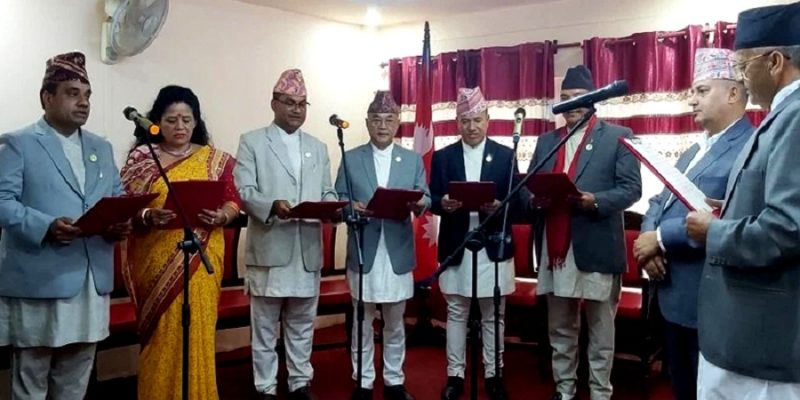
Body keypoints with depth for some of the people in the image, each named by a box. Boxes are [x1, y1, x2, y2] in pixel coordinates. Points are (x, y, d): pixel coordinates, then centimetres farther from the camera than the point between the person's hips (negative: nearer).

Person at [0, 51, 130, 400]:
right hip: (38, 282, -5)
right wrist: (45, 227, -26)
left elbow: (117, 199, 16)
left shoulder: (102, 147, 17)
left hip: (91, 282, 6)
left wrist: (121, 223, -6)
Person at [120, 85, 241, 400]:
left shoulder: (215, 159, 7)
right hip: (155, 261, -1)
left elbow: (233, 201, 6)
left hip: (200, 259, 1)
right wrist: (147, 216, -20)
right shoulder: (141, 158, 4)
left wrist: (221, 216, -14)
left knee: (197, 331, 3)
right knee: (160, 333, 4)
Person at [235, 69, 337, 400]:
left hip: (308, 250, 4)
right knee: (265, 326, 5)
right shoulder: (252, 142, 2)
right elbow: (243, 192, -8)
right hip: (269, 249, -4)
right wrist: (272, 206, -26)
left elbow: (326, 193, 12)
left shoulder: (318, 147, 16)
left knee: (302, 324, 13)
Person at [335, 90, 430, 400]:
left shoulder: (413, 159, 9)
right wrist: (351, 206, -18)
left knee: (395, 323, 11)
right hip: (363, 252, -1)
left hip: (398, 253, 1)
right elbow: (338, 197, 4)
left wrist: (418, 203, -20)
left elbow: (425, 198, 3)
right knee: (362, 322, 8)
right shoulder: (351, 158, 6)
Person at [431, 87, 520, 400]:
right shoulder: (442, 157, 7)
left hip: (493, 247, 0)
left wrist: (499, 206, -21)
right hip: (455, 247, 1)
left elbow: (517, 201, 0)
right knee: (456, 313, 8)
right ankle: (455, 374, 19)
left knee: (493, 315, 8)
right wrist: (443, 203, -20)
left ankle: (493, 374, 21)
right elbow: (432, 201, 2)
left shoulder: (506, 155, 4)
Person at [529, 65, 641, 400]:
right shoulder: (546, 141, 16)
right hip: (555, 251, 5)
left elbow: (631, 188, -5)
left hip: (595, 250, -4)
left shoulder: (618, 136, 1)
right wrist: (536, 198, -10)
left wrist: (594, 201, -21)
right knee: (560, 330, 14)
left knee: (600, 331, 6)